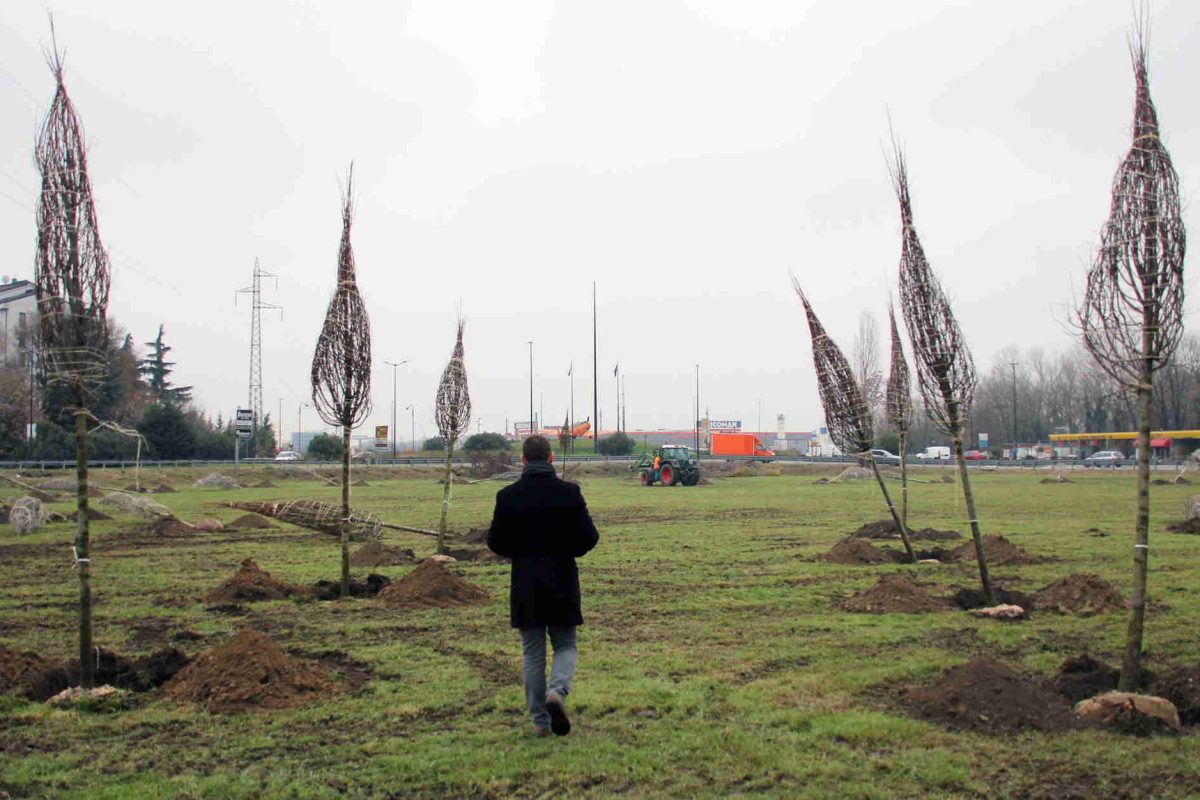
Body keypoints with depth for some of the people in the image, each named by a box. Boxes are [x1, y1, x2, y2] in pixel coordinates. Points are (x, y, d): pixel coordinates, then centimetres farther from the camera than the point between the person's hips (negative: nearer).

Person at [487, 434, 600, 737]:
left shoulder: (508, 496, -5)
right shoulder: (569, 493, -6)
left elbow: (495, 542, -2)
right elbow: (589, 537, -6)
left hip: (525, 585, 1)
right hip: (562, 582, -1)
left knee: (533, 653, 10)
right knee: (565, 646, 13)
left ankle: (541, 721, 11)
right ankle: (558, 691, -15)